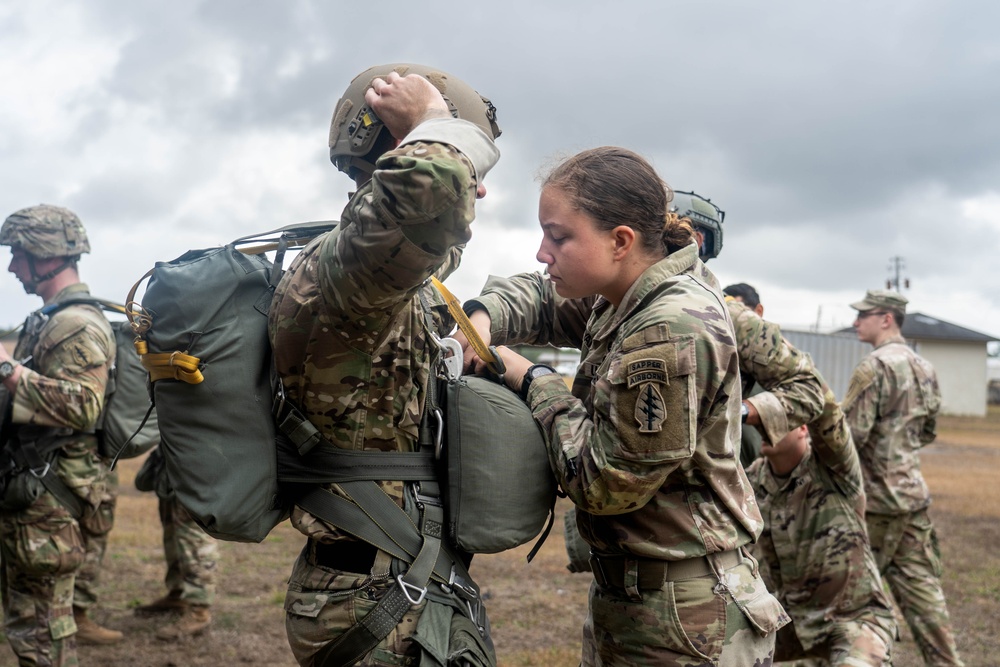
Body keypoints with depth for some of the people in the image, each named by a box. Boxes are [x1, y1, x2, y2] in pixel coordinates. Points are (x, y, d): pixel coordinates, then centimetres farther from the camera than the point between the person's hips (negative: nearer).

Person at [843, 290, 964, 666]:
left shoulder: (875, 367, -16)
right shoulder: (924, 368, 10)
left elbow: (849, 434, -20)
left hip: (875, 496, -8)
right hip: (912, 493, 8)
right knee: (920, 586, 12)